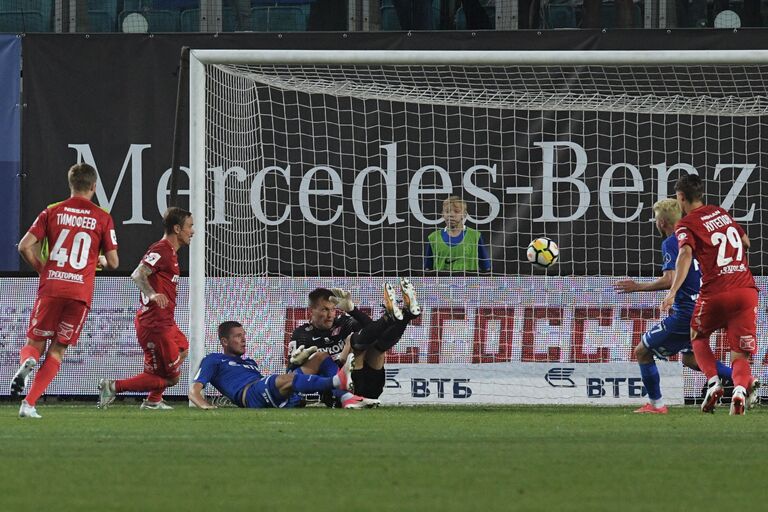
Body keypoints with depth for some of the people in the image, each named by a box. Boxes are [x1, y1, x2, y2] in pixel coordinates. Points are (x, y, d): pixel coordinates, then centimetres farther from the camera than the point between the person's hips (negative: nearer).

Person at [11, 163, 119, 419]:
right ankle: (29, 404, -5)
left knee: (35, 344, 12)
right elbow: (113, 262, 4)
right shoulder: (103, 218, 3)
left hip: (50, 289, 0)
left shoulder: (52, 212, 6)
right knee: (57, 350, 8)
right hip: (81, 291, 0)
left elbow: (25, 246, -2)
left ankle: (26, 362, -25)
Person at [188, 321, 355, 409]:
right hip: (250, 393, -8)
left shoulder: (250, 363, 39)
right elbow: (194, 391, 7)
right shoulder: (213, 360, 20)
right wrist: (206, 406, -16)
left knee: (320, 358, -2)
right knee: (289, 379, -37)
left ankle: (345, 396, -33)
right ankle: (338, 381, -59)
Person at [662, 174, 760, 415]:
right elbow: (746, 242, 29)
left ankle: (713, 382, 2)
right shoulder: (721, 212, 17)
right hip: (746, 290, 4)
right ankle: (741, 387, -30)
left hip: (715, 293, -4)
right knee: (739, 355, 2)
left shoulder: (686, 225, -1)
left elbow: (686, 253, -20)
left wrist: (673, 292, -28)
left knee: (698, 337, 25)